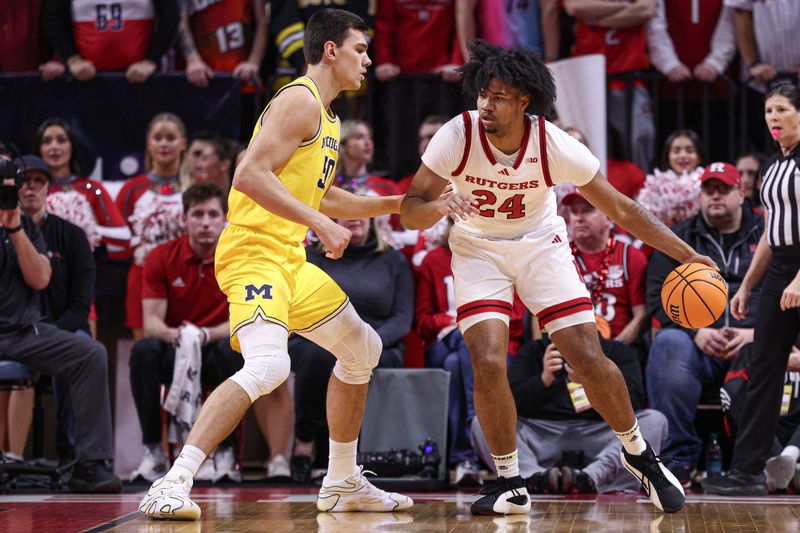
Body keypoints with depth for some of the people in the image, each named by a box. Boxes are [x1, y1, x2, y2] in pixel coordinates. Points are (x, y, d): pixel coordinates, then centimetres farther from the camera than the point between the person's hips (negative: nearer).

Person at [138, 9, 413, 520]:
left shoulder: (326, 115, 21)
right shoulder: (300, 100, -10)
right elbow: (250, 175, -21)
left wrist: (394, 204, 28)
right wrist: (320, 224, -23)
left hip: (290, 258, 11)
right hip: (255, 251, -11)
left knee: (363, 349, 19)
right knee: (268, 366, -28)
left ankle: (343, 483, 28)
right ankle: (173, 485, -30)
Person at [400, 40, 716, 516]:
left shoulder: (555, 146, -23)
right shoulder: (457, 136, -23)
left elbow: (621, 209, -13)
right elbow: (410, 212, -18)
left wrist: (686, 255, -17)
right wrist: (439, 207, -42)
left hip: (540, 245, 0)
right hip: (478, 249, 0)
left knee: (590, 359, -8)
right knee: (488, 364, -18)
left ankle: (640, 454, 18)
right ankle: (511, 485, 0)